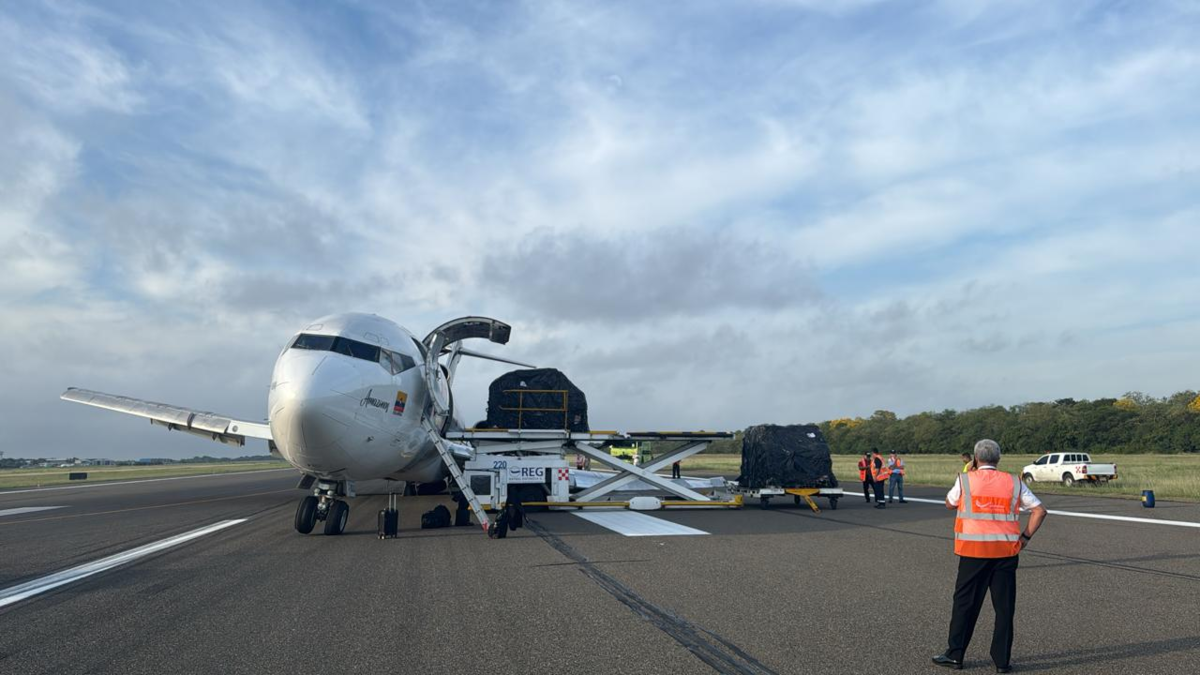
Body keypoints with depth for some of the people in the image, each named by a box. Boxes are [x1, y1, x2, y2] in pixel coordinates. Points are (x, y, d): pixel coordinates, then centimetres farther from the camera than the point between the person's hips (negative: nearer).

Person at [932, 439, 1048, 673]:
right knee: (1004, 606, 9)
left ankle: (955, 654, 14)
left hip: (974, 551, -2)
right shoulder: (1014, 483, 4)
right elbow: (1040, 510, 3)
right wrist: (1025, 537, 7)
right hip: (1006, 551, 2)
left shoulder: (965, 480, -2)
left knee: (965, 603, 7)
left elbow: (949, 503, 14)